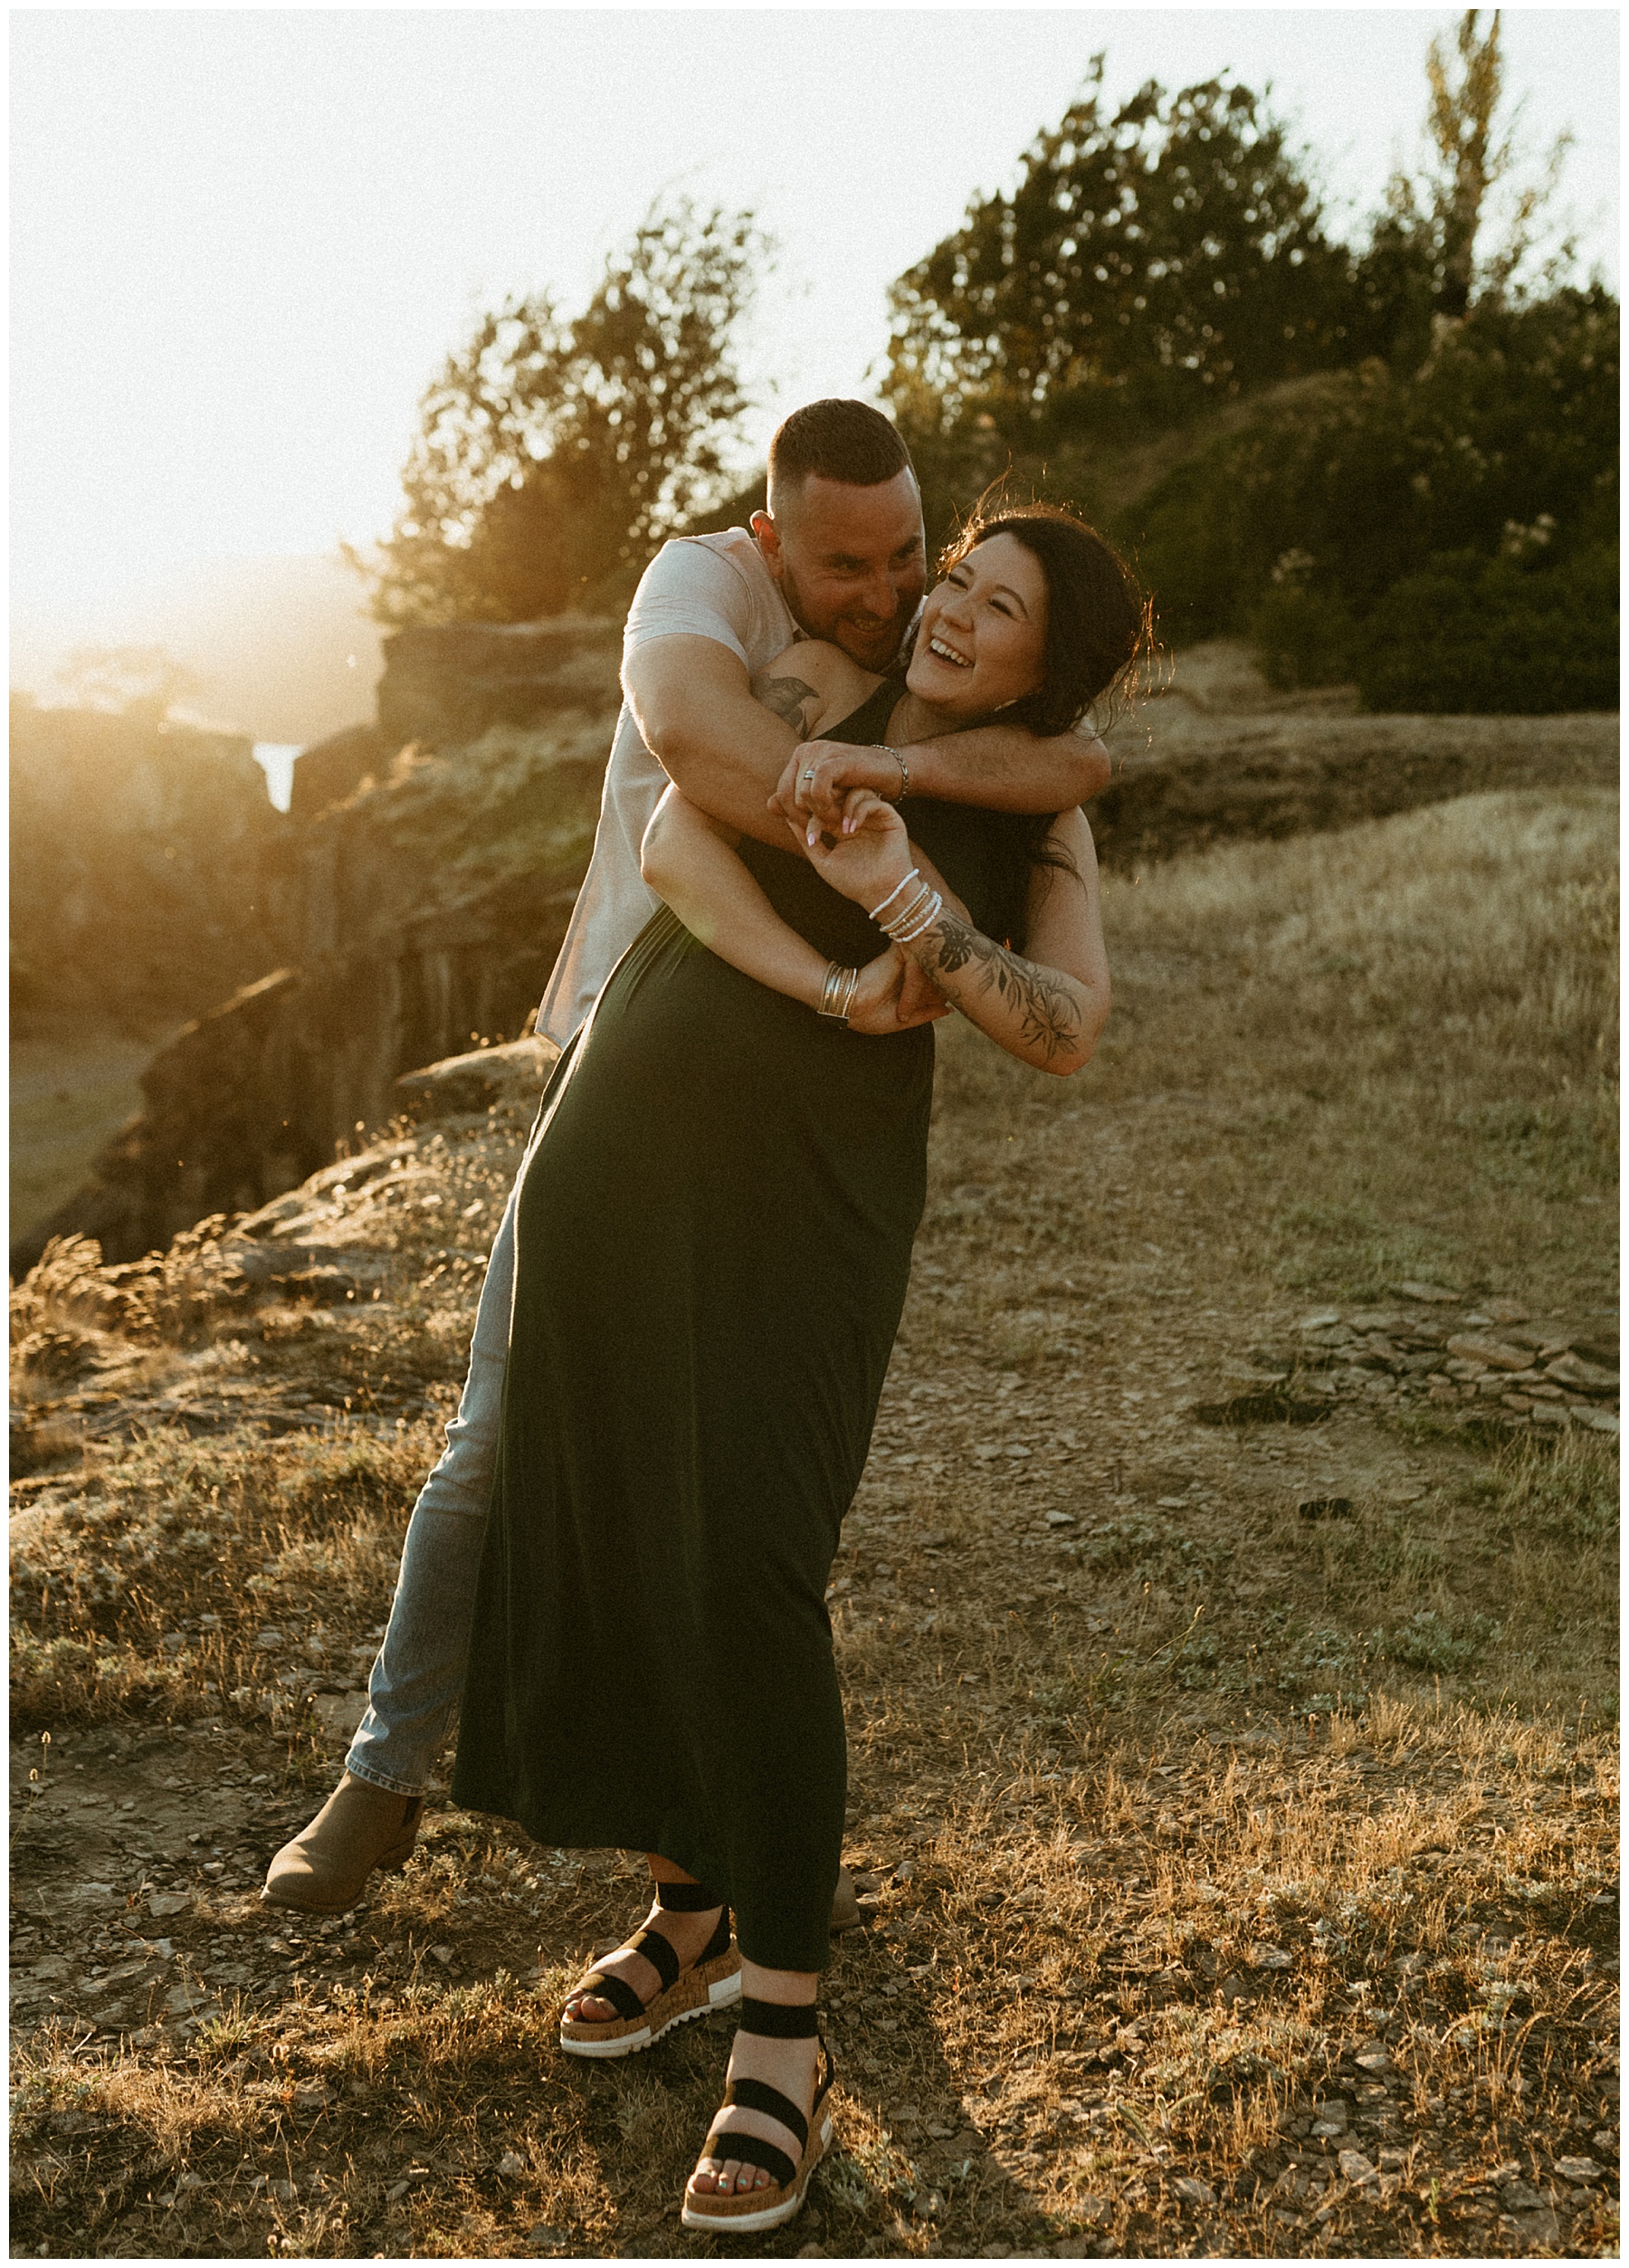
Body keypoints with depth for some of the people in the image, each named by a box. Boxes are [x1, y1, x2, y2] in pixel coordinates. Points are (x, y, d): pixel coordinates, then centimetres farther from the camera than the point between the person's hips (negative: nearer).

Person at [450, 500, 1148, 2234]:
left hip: (814, 1197, -2)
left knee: (749, 1572, -15)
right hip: (628, 1146, 3)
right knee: (610, 1544, 7)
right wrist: (835, 991, -19)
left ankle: (782, 2043, -7)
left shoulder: (1043, 823, 7)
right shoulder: (821, 681, 7)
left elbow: (1067, 1037, -8)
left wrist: (905, 899, -23)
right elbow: (675, 848, -8)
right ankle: (691, 1915, 27)